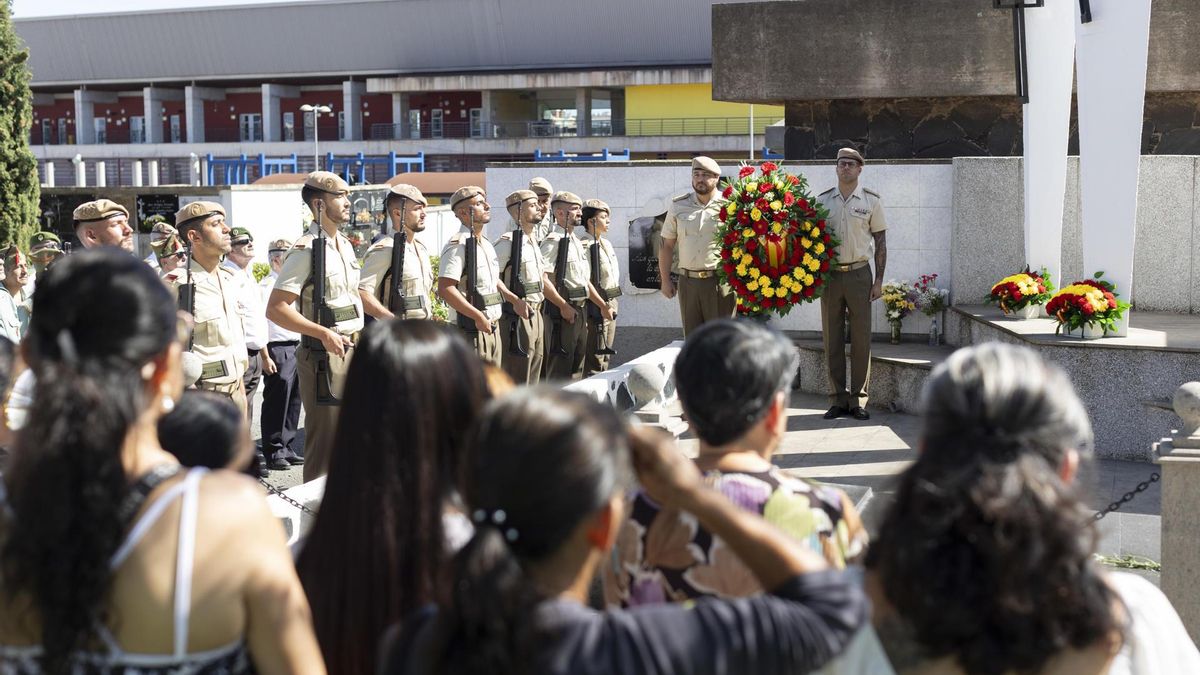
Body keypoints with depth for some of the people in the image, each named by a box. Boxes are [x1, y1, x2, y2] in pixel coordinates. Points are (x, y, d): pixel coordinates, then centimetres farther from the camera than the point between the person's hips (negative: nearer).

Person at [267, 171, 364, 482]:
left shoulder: (345, 245, 12)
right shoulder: (306, 250, -14)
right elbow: (275, 309, -19)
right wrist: (324, 333, -24)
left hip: (352, 350, 8)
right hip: (323, 354, -8)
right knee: (325, 436, -3)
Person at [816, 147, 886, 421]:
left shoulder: (871, 200, 3)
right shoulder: (823, 200, 7)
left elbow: (880, 241, 4)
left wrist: (879, 281, -2)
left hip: (859, 274, -2)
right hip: (829, 274, 2)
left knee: (861, 338, -1)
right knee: (832, 339, 4)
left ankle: (858, 399, 5)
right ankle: (837, 399, 10)